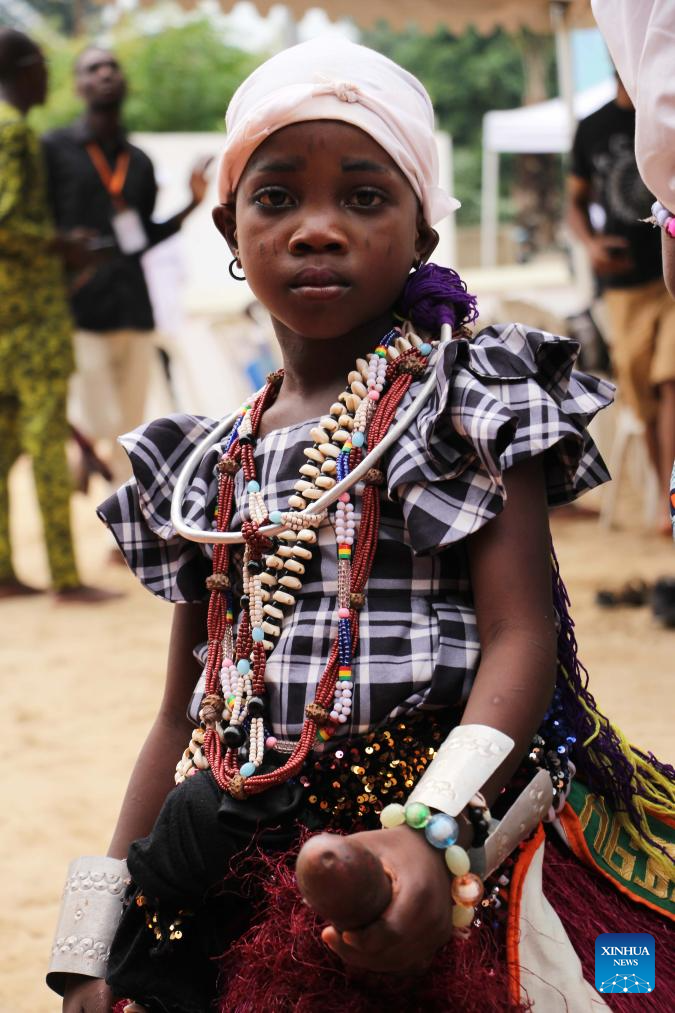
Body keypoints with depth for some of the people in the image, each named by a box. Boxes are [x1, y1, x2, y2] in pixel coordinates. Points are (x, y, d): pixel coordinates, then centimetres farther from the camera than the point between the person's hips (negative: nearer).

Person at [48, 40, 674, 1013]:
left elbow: (521, 638, -12)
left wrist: (433, 833, -30)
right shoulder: (214, 462, 13)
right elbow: (186, 720, 15)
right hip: (240, 877, 5)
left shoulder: (472, 397, -2)